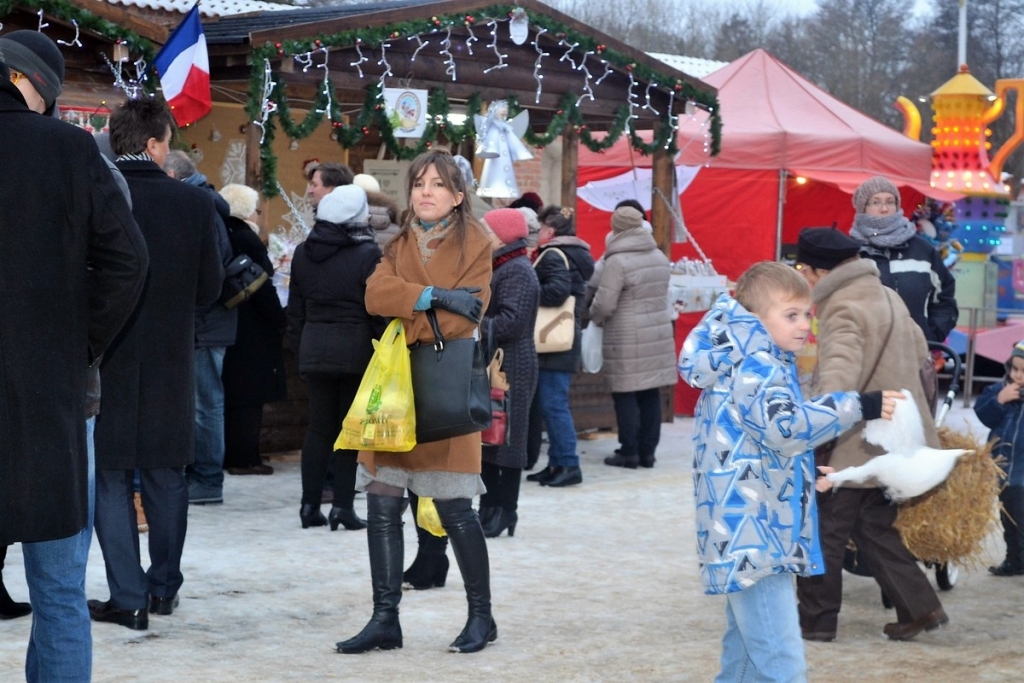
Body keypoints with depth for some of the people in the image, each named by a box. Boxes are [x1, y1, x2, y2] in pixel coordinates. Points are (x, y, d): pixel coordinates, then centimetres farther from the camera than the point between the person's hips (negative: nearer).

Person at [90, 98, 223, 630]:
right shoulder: (194, 203, -7)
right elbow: (210, 287, -3)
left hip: (106, 361, -2)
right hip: (170, 362, 2)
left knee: (112, 479, 5)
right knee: (165, 476, 16)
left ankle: (129, 598, 2)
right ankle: (164, 586, 23)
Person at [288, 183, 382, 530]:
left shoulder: (303, 253, 7)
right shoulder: (367, 254, -10)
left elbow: (295, 309, 12)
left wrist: (300, 347, 18)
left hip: (314, 349, 4)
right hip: (355, 349, -4)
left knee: (318, 427, 10)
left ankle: (310, 504, 9)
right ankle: (342, 505, 0)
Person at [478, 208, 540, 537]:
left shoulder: (516, 271, -13)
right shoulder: (501, 269, 20)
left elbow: (510, 322, -22)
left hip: (511, 369, -10)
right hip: (494, 366, 10)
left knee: (505, 440, -5)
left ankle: (504, 513, 0)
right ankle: (490, 510, 18)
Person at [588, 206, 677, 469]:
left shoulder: (617, 261, -14)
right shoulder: (660, 257, 8)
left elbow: (603, 303, -14)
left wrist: (594, 318, 5)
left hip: (627, 339, -7)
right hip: (659, 333, 7)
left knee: (626, 395, 1)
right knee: (650, 393, 11)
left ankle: (629, 452, 4)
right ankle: (647, 451, 16)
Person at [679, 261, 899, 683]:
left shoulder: (760, 364, 18)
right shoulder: (755, 366, -15)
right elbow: (783, 424, -32)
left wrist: (804, 474, 17)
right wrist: (858, 407, -31)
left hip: (746, 537, 11)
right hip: (753, 537, -11)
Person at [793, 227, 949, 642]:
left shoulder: (843, 311, -18)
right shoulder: (887, 297, 12)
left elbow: (839, 377, -35)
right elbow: (919, 351, 24)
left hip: (857, 444, -9)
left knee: (823, 530, 3)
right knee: (876, 528, 17)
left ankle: (816, 620, 10)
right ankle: (919, 607, 13)